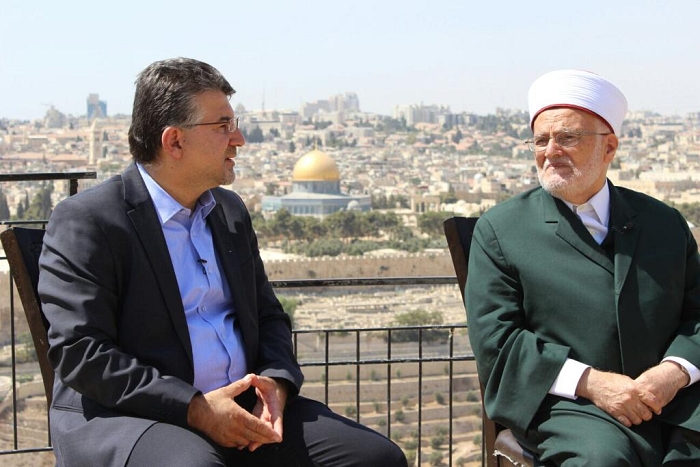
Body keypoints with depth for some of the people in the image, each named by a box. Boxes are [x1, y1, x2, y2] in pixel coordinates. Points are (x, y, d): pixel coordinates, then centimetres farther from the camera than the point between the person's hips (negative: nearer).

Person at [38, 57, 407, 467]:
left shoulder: (231, 211, 16)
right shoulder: (85, 221, -7)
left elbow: (269, 316, 20)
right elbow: (79, 351, -14)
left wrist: (276, 382, -2)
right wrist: (193, 408, -20)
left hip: (241, 408, 6)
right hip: (125, 417, -6)